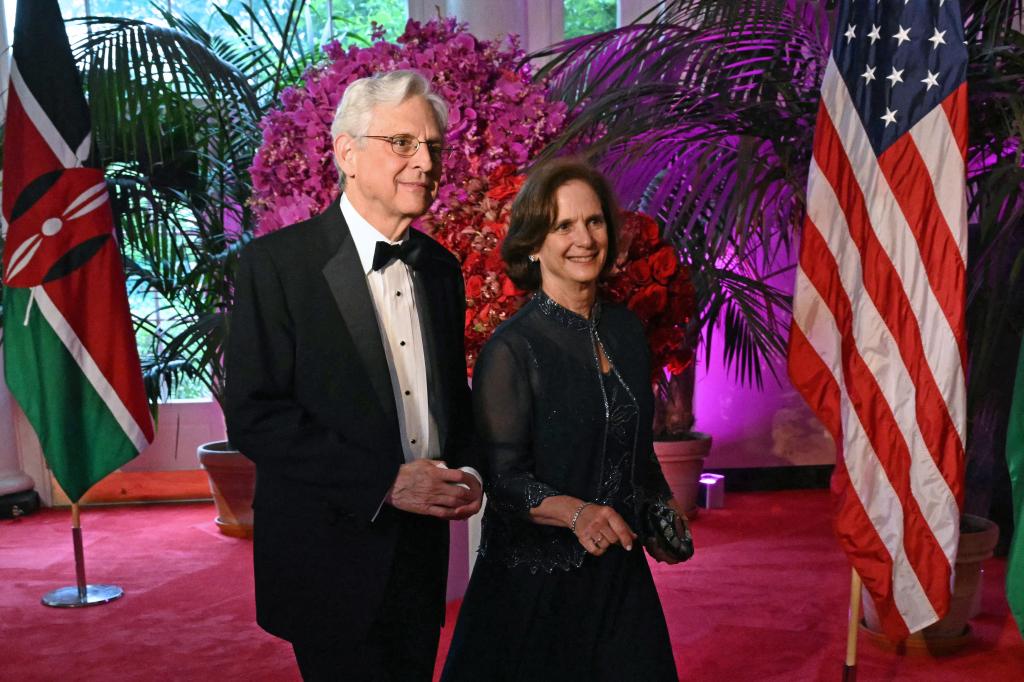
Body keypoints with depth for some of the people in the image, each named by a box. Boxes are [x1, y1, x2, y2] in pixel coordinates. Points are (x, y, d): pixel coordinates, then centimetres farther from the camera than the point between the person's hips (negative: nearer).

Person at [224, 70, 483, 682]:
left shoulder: (441, 268, 8)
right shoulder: (276, 262, -11)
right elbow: (254, 418, -17)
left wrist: (466, 471, -3)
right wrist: (385, 482, -21)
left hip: (422, 559, 6)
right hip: (333, 562, -6)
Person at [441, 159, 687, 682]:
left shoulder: (626, 329, 3)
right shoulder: (512, 348, -16)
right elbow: (502, 478, -16)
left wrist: (660, 506, 5)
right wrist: (576, 512, -30)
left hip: (620, 569, 6)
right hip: (536, 577, -5)